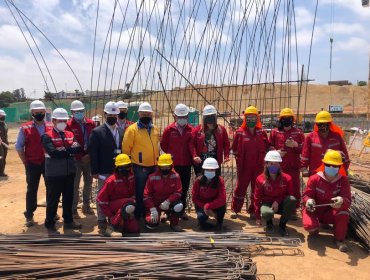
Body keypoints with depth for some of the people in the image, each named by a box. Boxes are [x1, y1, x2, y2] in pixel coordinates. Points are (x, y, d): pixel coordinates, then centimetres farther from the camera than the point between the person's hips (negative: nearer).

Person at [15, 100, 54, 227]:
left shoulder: (51, 127, 1)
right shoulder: (25, 128, -5)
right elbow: (19, 146, -1)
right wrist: (26, 162, -4)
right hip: (32, 164, -2)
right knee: (32, 190, 7)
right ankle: (29, 216, 17)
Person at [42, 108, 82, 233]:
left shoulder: (70, 135, 8)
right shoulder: (47, 136, -9)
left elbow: (78, 148, -9)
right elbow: (53, 152, -25)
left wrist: (63, 150, -19)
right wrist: (69, 150, -15)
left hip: (69, 173, 5)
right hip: (54, 174, -5)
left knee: (68, 198, 17)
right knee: (53, 200, 7)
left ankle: (68, 221, 33)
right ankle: (50, 224, 23)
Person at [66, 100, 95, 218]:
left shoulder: (91, 123, 4)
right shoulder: (69, 125, -10)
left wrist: (90, 154, -7)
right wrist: (81, 156, -14)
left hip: (89, 158, 5)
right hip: (76, 159, -5)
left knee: (88, 182, 14)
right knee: (75, 184, 3)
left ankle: (86, 205, 30)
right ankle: (73, 209, 15)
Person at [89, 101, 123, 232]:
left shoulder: (122, 131, 10)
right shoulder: (97, 132, -5)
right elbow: (93, 153, -8)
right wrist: (95, 171, -11)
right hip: (104, 172, -4)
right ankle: (102, 220, 17)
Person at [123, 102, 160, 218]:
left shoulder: (155, 129, 9)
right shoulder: (132, 129, -10)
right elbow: (126, 148, -8)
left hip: (153, 166, 6)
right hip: (139, 167, -6)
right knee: (140, 193, 6)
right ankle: (138, 215, 20)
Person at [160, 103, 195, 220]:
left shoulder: (191, 130, 1)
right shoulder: (169, 129, -1)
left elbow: (192, 145, -7)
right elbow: (163, 144, 6)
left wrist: (194, 156, -22)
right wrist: (170, 154, 1)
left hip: (186, 164, 2)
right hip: (173, 164, -1)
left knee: (184, 188, 11)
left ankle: (182, 210, 24)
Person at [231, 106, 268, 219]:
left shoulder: (262, 132, 2)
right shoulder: (240, 132, -5)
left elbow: (266, 148, 9)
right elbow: (235, 148, 0)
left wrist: (262, 159, 0)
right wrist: (239, 158, -3)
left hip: (258, 166, 3)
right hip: (244, 166, -2)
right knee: (240, 187, 6)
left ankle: (253, 210, 23)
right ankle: (235, 210, 17)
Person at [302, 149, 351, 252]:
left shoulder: (343, 180, -9)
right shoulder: (314, 178, -13)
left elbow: (347, 200, -20)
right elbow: (306, 195, -11)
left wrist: (342, 200, -46)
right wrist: (309, 201, -37)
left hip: (331, 213, 2)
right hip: (314, 209, -1)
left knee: (343, 210, -33)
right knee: (309, 225, -32)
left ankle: (339, 239, -11)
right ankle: (315, 228, 12)